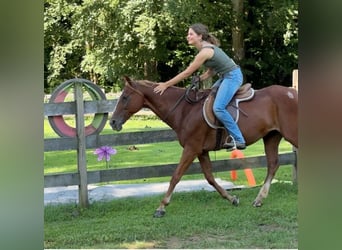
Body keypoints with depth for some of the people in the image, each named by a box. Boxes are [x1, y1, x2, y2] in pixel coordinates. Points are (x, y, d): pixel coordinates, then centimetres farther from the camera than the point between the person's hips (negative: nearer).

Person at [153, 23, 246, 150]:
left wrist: (166, 85, -13)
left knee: (218, 108, -22)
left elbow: (187, 73, -17)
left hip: (233, 76, -11)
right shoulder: (206, 47, 10)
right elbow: (211, 71, 15)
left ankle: (238, 140, -18)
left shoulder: (205, 52, -20)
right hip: (226, 76, 11)